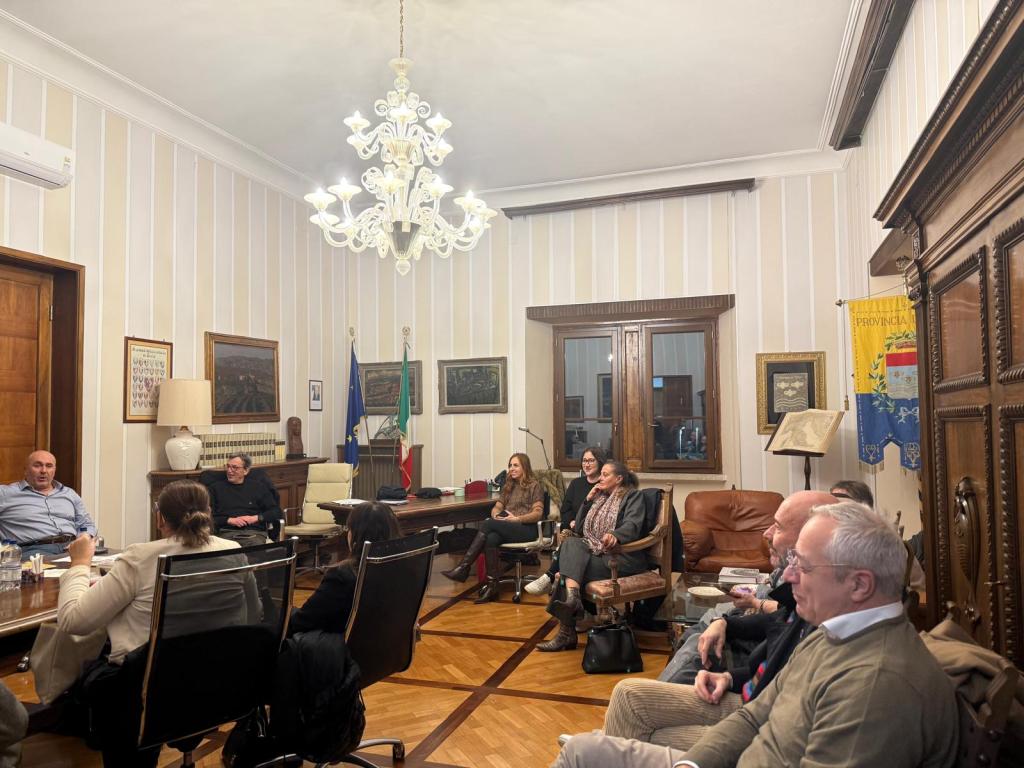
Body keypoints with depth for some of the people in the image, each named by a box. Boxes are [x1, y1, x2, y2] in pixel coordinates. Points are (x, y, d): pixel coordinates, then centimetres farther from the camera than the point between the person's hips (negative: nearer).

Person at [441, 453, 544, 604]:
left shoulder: (534, 486, 5)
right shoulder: (508, 486, 24)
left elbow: (538, 513, -5)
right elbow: (497, 507, 18)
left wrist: (516, 519, -17)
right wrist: (496, 515, -6)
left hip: (527, 529, -5)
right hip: (506, 529, 5)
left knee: (489, 524, -29)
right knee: (491, 539, -32)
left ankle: (464, 567, -30)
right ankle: (492, 585, -35)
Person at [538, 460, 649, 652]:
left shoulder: (633, 496, 5)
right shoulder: (600, 498, 25)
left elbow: (632, 525, -16)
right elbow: (579, 529, 19)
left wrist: (615, 535, -38)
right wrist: (588, 500, 9)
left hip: (622, 555, -6)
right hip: (595, 550, 6)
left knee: (574, 564, -28)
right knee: (571, 543, -27)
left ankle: (566, 631, -28)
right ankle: (571, 597, -47)